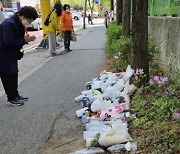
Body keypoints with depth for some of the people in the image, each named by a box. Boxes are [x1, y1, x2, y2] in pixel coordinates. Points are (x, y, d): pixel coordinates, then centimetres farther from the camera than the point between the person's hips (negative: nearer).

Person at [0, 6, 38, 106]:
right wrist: (25, 40, -24)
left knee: (14, 75, 15)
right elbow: (8, 42, -30)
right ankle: (11, 98, 12)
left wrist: (26, 39, -4)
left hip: (11, 55, 10)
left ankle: (15, 95, 27)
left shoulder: (19, 24, 6)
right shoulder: (9, 24, -24)